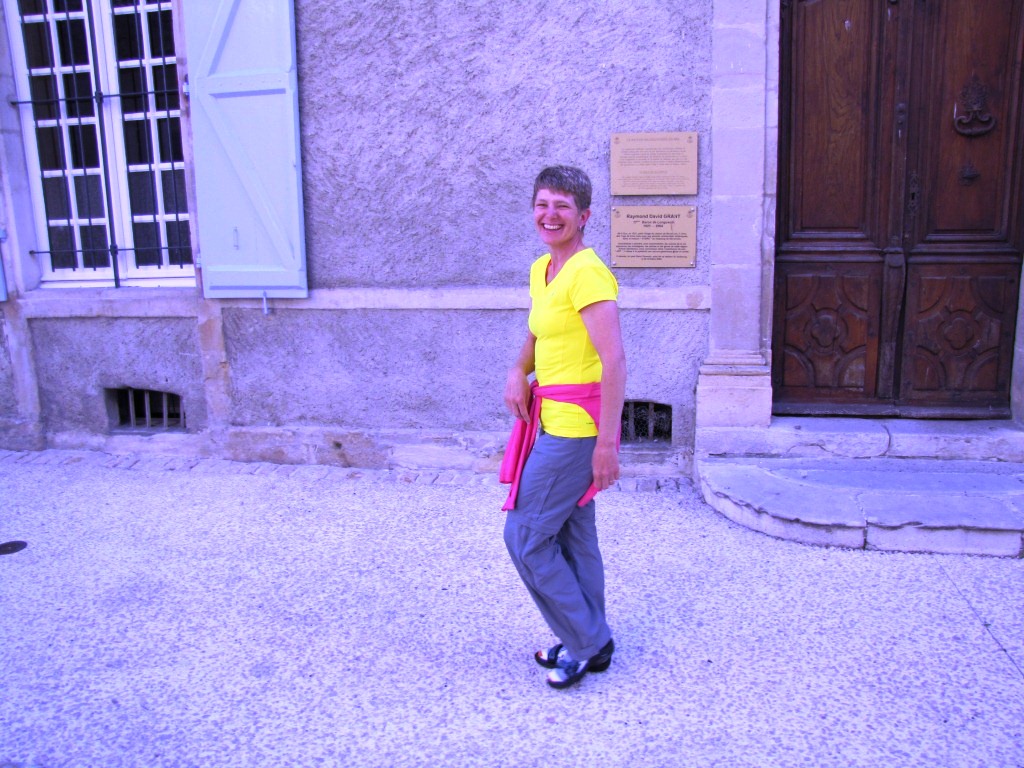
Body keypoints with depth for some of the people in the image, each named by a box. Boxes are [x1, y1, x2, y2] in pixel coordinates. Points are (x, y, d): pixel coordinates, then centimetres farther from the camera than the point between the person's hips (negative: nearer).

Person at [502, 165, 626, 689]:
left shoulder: (587, 273, -17)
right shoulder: (541, 270, 11)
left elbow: (614, 360, -23)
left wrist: (607, 441, -25)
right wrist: (518, 373, 5)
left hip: (576, 425, -9)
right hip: (557, 421, 9)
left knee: (525, 534, -2)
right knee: (571, 536, 17)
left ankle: (586, 641, 14)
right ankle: (590, 642, 32)